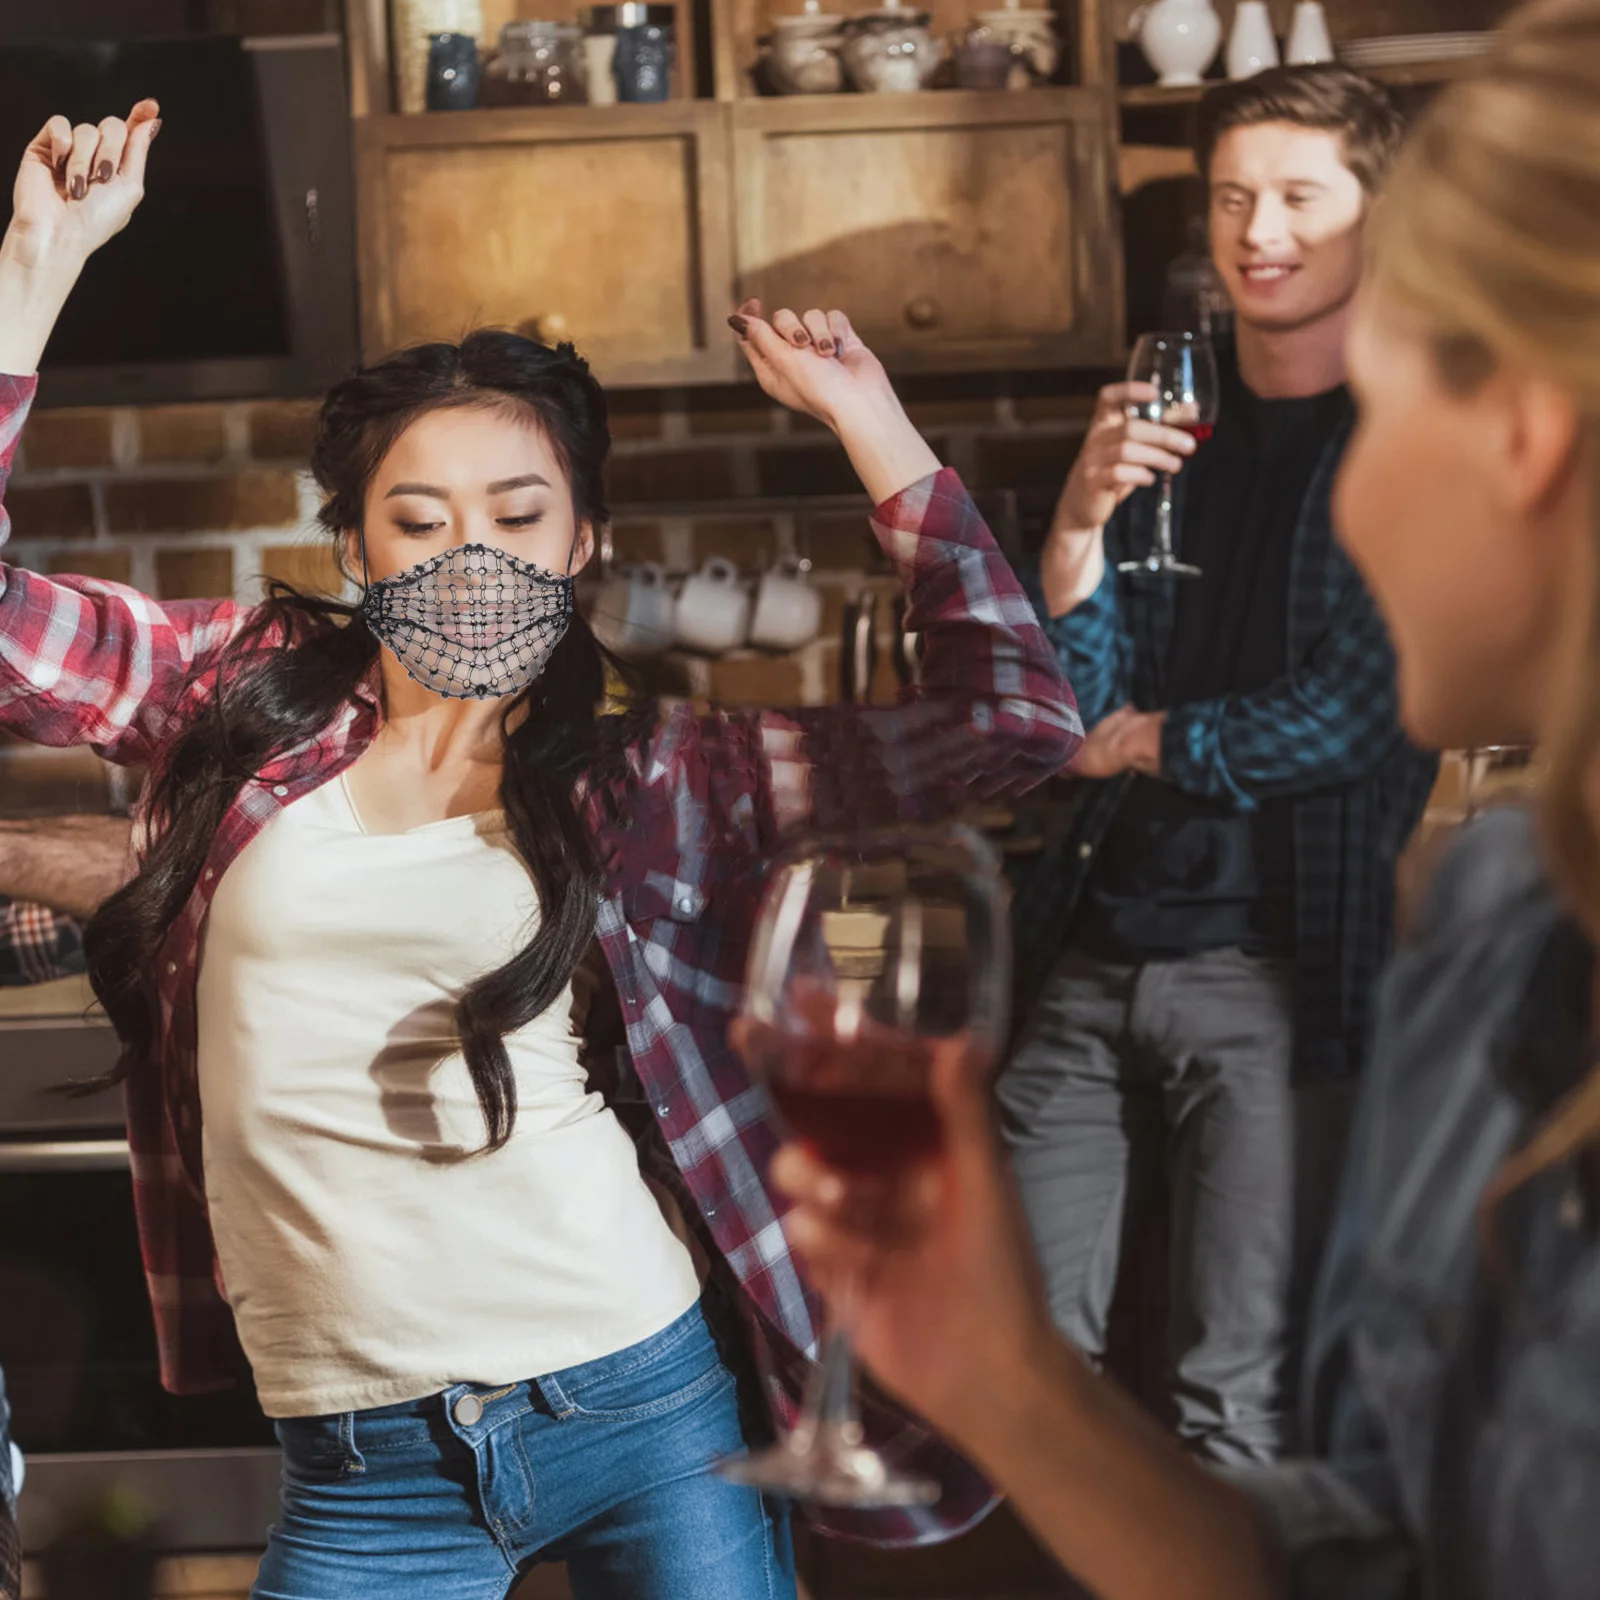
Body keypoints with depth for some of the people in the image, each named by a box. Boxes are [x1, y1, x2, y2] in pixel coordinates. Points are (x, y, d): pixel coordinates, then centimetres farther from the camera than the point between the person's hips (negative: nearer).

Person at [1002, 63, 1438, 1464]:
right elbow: (1065, 704, 8)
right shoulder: (1162, 425, 13)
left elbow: (1350, 717, -10)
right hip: (1098, 963, 5)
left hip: (1279, 973, -5)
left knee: (1239, 1405, -4)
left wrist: (1141, 742, 2)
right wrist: (1082, 523, -9)